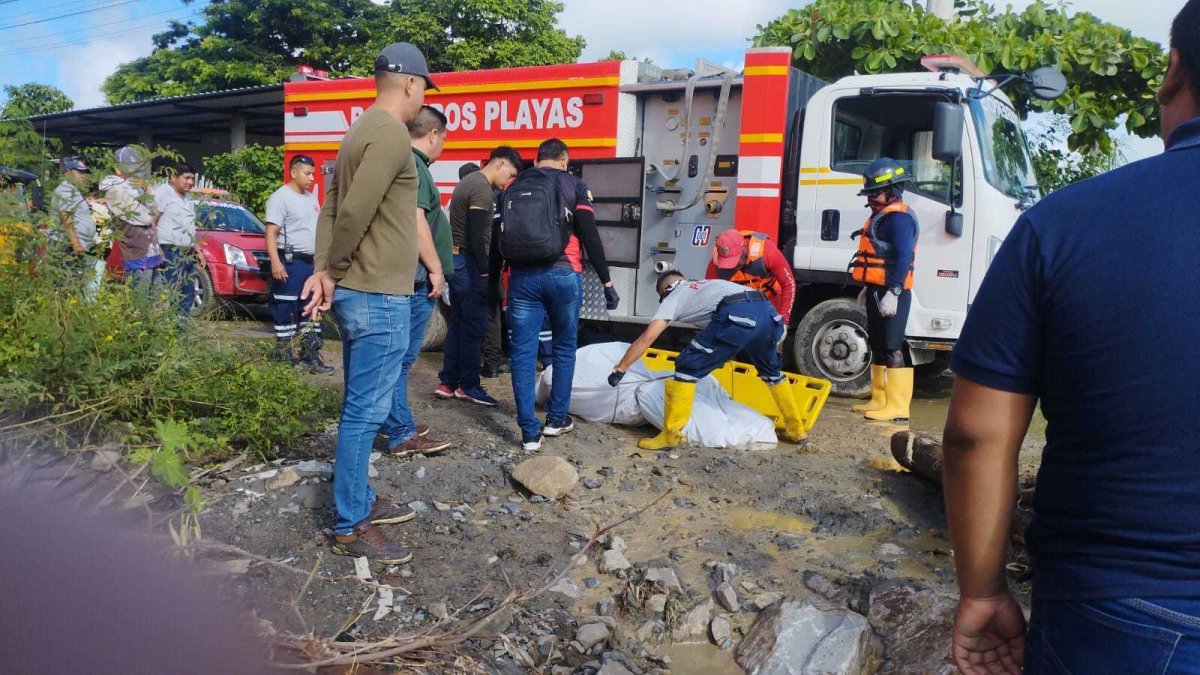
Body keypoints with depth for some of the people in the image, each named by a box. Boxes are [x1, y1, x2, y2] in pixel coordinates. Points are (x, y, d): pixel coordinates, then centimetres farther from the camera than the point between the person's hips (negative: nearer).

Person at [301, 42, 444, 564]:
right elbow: (354, 214, -23)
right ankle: (351, 528, 8)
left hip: (357, 292, 10)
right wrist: (333, 272, -7)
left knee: (361, 408, 18)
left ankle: (360, 501, 30)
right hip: (379, 297, -10)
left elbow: (331, 209, 10)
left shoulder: (362, 131, 16)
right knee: (365, 412, -2)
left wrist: (324, 271, -1)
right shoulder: (391, 134, -16)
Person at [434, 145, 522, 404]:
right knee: (475, 326, -3)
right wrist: (484, 273, -19)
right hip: (468, 263, -10)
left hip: (456, 260, 10)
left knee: (458, 323, 13)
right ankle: (468, 385, 5)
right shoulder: (483, 189, -15)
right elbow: (476, 235, -22)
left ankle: (448, 382, 16)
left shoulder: (469, 181, 16)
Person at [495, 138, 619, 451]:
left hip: (522, 276, 2)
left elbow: (499, 239, 16)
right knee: (564, 348, 16)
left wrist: (493, 279, 23)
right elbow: (590, 238, -3)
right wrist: (607, 282, 0)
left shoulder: (512, 189, 15)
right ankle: (556, 419, 23)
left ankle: (530, 432, 4)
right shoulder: (573, 186, 5)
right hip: (562, 275, -2)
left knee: (523, 353, 4)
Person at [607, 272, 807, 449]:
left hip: (737, 316, -7)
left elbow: (647, 338, 13)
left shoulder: (673, 297, 22)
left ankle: (670, 435, 4)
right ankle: (796, 430, 41)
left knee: (688, 367, 4)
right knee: (771, 371, 31)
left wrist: (619, 369, 18)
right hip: (769, 313, 7)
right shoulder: (707, 284, 40)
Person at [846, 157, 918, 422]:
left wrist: (892, 292, -27)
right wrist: (867, 289, 24)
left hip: (891, 294, -11)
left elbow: (904, 257, -22)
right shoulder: (881, 215, 18)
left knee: (892, 349, -10)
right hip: (877, 291, 11)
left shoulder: (899, 217, -14)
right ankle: (880, 400, 23)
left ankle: (897, 408, -9)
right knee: (878, 346, 15)